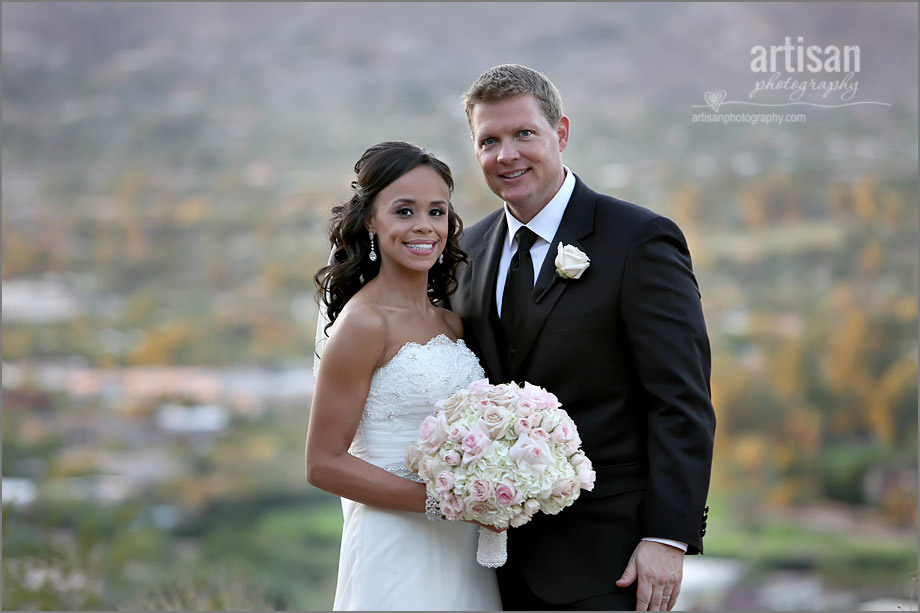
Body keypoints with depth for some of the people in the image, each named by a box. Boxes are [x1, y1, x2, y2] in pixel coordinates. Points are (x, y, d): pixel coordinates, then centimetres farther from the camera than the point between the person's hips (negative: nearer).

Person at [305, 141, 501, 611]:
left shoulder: (451, 322, 8)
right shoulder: (365, 323, -12)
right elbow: (324, 464, -14)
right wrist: (438, 501, -19)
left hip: (463, 550, 7)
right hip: (397, 550, -7)